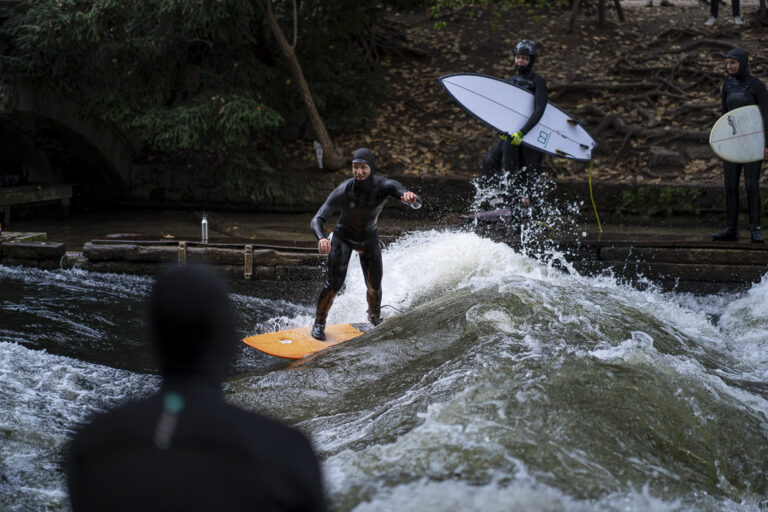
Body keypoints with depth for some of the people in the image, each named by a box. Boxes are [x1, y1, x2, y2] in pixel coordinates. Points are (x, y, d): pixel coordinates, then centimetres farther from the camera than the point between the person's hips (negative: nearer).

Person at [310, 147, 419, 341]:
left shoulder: (384, 186, -27)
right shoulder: (343, 191, -31)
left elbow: (416, 202, -38)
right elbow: (317, 219, -34)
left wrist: (410, 197, -64)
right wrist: (321, 238, -56)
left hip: (369, 238, 2)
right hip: (343, 237, -2)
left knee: (374, 287, 1)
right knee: (334, 283, -15)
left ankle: (375, 318, 33)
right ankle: (319, 323, 7)